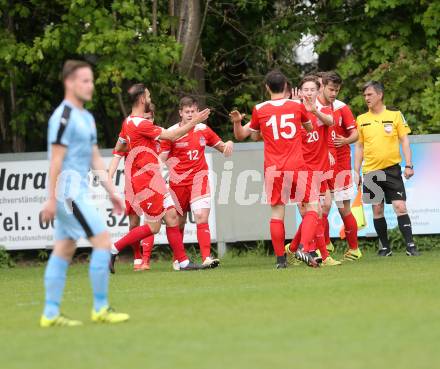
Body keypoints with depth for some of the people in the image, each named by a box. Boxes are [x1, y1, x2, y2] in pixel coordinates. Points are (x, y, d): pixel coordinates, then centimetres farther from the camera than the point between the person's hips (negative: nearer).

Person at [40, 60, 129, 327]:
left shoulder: (86, 118, 17)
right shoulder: (64, 116, -13)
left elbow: (95, 159, 19)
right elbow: (56, 159, -15)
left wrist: (111, 191, 16)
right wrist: (52, 199, -17)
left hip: (77, 193, 9)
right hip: (68, 192, -9)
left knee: (64, 251, 8)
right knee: (103, 241, -10)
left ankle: (51, 314, 10)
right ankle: (100, 309, -5)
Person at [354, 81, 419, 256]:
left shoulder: (395, 115, 1)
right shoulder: (361, 119, 7)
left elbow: (404, 140, 2)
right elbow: (359, 146, 12)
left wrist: (408, 165, -5)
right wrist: (356, 171, 7)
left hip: (392, 169, -3)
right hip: (371, 171, 3)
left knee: (400, 206, -10)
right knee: (377, 209, 3)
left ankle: (410, 246, -9)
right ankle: (385, 247, 12)